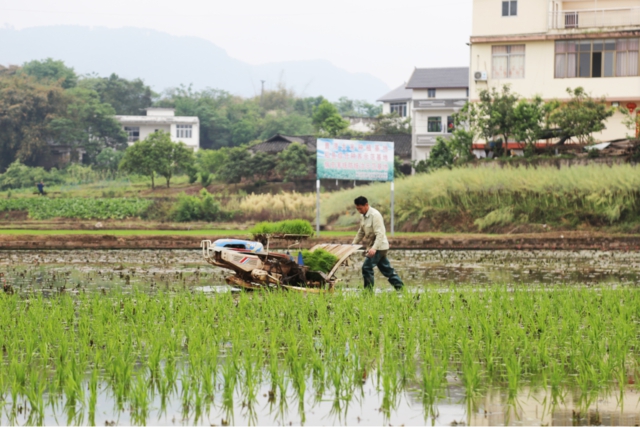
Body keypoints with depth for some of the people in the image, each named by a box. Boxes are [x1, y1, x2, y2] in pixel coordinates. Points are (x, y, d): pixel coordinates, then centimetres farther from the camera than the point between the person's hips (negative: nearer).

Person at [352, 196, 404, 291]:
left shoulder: (375, 215, -20)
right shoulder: (363, 216, 8)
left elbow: (380, 234, -27)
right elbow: (361, 232, 22)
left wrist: (374, 248, -36)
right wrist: (353, 244, 16)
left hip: (379, 247, -9)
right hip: (372, 247, 9)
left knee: (367, 267, -13)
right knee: (386, 268, 13)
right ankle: (399, 287, 20)